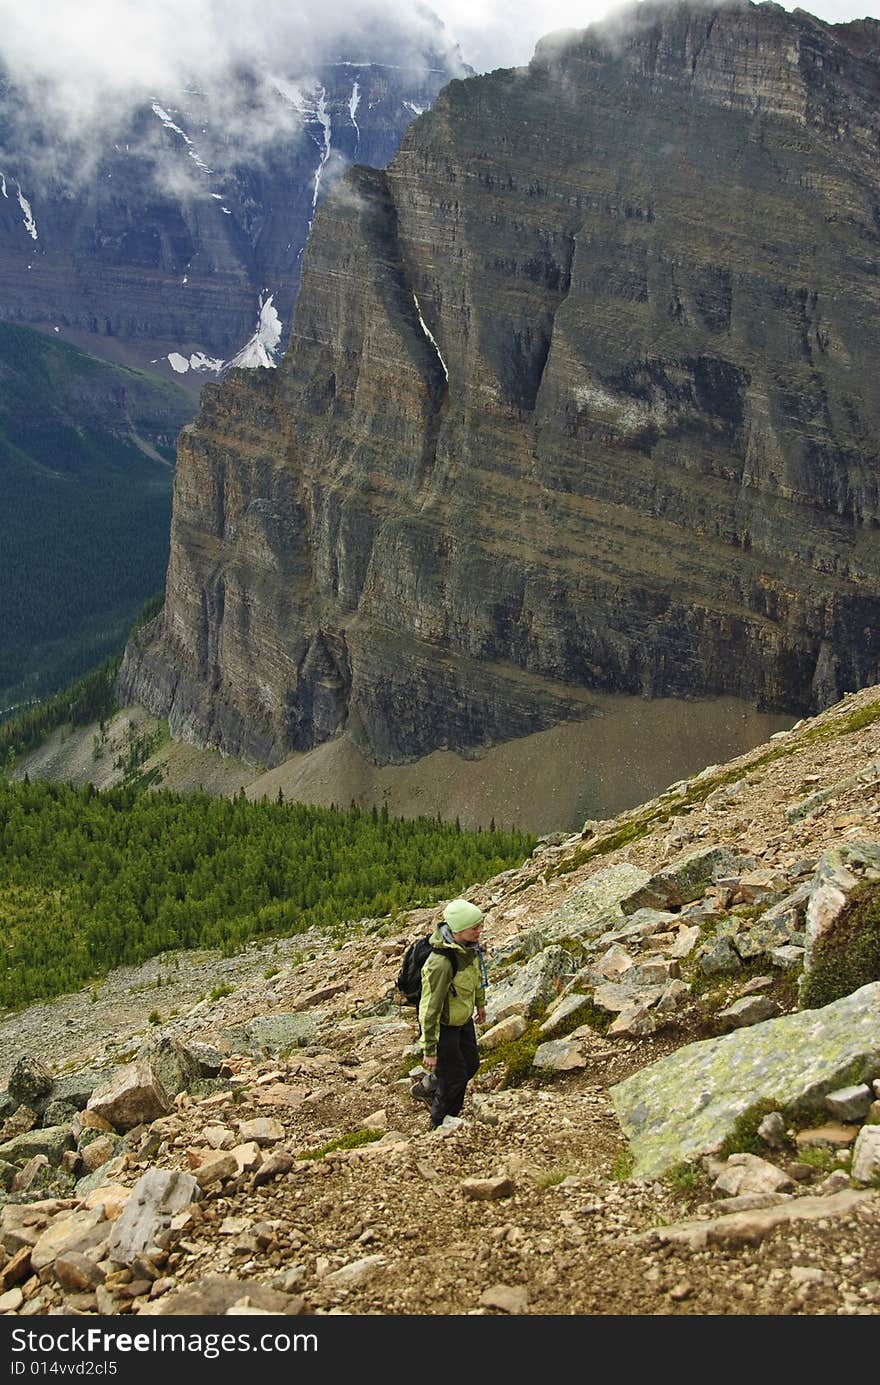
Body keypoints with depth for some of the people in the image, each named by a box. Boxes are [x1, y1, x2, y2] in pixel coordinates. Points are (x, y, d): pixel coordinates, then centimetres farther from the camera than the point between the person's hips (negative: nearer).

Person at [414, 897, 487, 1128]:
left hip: (463, 1018, 8)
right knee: (454, 1078, 2)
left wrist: (480, 1003, 24)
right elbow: (430, 1008, -31)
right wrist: (429, 1050, -25)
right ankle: (441, 1128, 26)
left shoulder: (471, 945, -12)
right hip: (442, 1024, -8)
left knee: (470, 1064, 20)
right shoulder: (441, 963, -38)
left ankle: (428, 1088, 45)